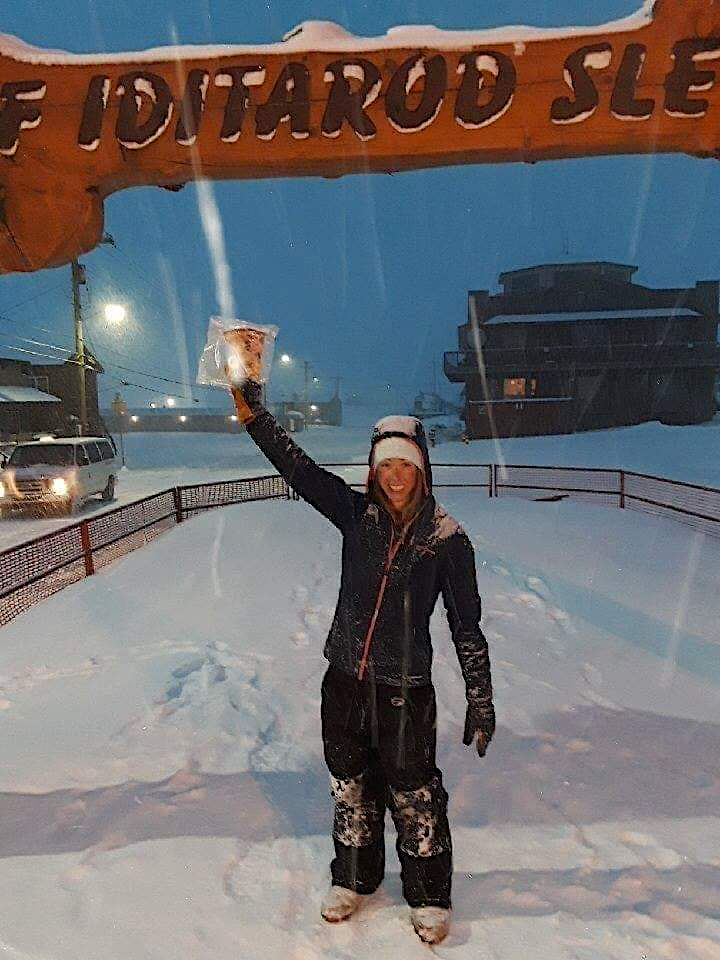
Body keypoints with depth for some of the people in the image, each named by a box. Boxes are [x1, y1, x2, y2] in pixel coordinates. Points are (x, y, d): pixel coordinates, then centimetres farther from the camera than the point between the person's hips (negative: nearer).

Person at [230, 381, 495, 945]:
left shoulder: (447, 539, -11)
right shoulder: (356, 514, -5)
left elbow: (467, 627, -6)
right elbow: (298, 468, -9)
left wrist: (481, 702, -2)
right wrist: (253, 412, -17)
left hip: (405, 691, -3)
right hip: (345, 683, 3)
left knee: (414, 797, 11)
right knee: (350, 788, 21)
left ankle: (429, 897, 38)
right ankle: (354, 878, 46)